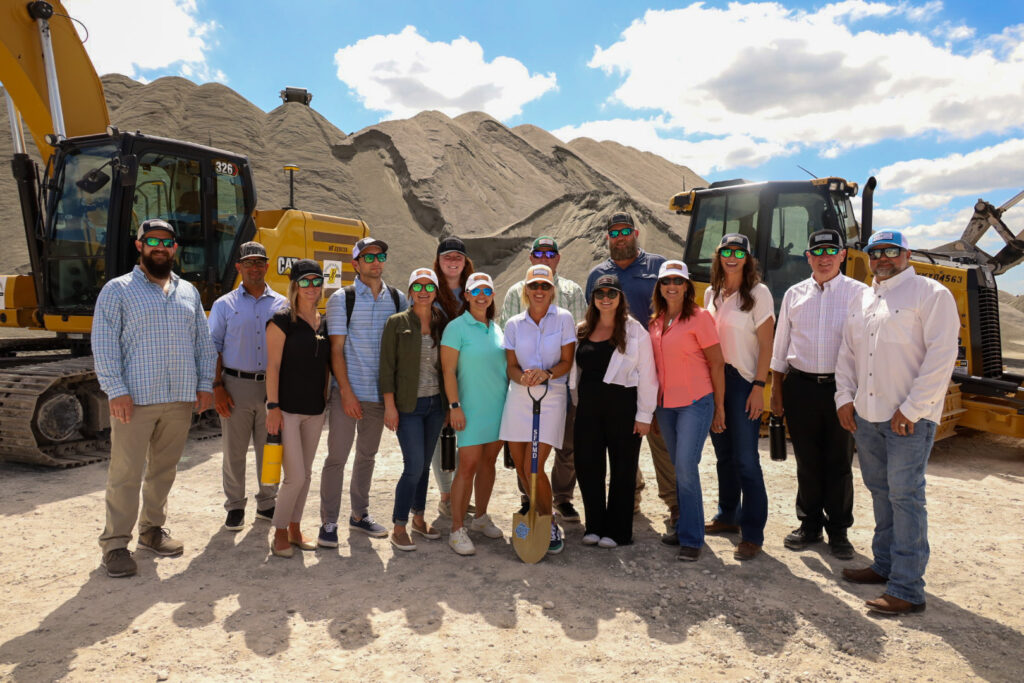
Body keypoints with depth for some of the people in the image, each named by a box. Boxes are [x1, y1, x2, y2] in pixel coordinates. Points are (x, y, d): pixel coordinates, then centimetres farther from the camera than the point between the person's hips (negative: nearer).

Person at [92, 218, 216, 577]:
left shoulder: (188, 292, 14)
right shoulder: (118, 290, 2)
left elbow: (203, 342, 14)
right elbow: (104, 343, -5)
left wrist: (205, 384, 6)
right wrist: (116, 390, -12)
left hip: (181, 399, 4)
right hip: (135, 399, -4)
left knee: (164, 468, 13)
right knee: (126, 473, -1)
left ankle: (153, 528, 27)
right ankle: (115, 543, 8)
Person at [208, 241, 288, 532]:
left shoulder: (281, 304, 8)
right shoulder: (224, 305, 6)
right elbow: (213, 348, 4)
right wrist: (217, 387, -5)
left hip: (273, 386, 1)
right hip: (236, 386, -1)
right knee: (234, 451, 5)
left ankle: (267, 504, 23)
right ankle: (235, 508, 19)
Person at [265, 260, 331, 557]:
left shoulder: (325, 323, 10)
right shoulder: (282, 320, -7)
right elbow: (273, 366, -11)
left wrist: (325, 399, 12)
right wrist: (273, 406, -15)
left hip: (315, 410, 6)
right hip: (287, 408, -6)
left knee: (305, 474, 13)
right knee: (295, 476, -7)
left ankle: (295, 528, 28)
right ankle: (280, 532, 13)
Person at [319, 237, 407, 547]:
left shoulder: (398, 299, 6)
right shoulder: (341, 298, -3)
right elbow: (336, 349, -5)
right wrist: (346, 391, -12)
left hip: (379, 393, 4)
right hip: (347, 392, -4)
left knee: (367, 455, 15)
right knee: (337, 457, -1)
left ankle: (360, 514, 28)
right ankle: (329, 522, 10)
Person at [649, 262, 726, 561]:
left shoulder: (699, 317, -8)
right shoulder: (655, 321, 9)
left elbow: (717, 363, -7)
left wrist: (719, 407, -7)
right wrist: (653, 402, 12)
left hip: (696, 403, -6)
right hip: (666, 404, 6)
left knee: (686, 466, -11)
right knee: (680, 468, 14)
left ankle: (692, 539, 0)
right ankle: (684, 529, 25)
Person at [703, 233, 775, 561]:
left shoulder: (758, 293, -6)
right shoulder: (711, 293, 12)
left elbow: (766, 345, -9)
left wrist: (759, 386, -16)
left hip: (742, 380, -6)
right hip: (713, 378, 6)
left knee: (745, 460, -7)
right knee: (724, 455, 16)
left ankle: (752, 534, 1)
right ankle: (727, 516, 29)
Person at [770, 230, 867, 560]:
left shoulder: (859, 293, 1)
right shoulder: (794, 294, 9)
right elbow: (780, 346, 12)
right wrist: (776, 390, 10)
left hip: (841, 387, -2)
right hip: (801, 386, 2)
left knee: (839, 463, 7)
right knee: (807, 461, 12)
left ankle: (838, 531, 22)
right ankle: (810, 524, 27)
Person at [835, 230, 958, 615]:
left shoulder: (930, 294, -6)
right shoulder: (862, 301, 16)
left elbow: (942, 355, -13)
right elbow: (847, 353, 19)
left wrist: (911, 409, -17)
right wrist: (845, 397, 6)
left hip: (909, 419, -7)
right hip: (866, 415, 7)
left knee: (905, 496, -6)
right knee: (880, 491, 15)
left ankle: (907, 590, 0)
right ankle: (885, 565, 29)